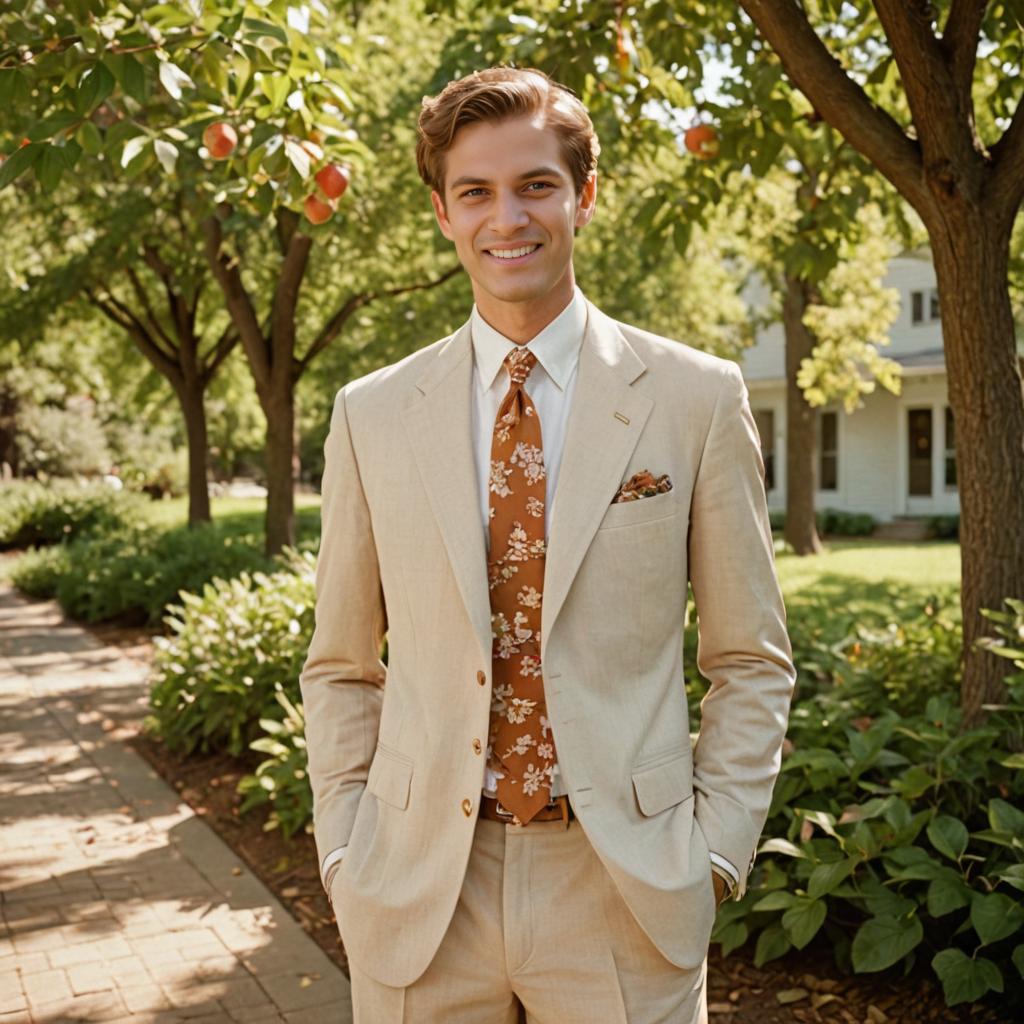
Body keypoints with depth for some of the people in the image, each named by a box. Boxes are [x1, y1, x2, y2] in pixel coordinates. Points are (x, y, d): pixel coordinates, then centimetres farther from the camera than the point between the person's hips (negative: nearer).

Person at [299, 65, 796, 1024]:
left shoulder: (697, 397, -3)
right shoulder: (370, 414, 2)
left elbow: (751, 662, 1)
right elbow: (341, 666, 8)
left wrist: (712, 853, -5)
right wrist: (344, 853, 1)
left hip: (626, 891, -1)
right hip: (416, 893, 2)